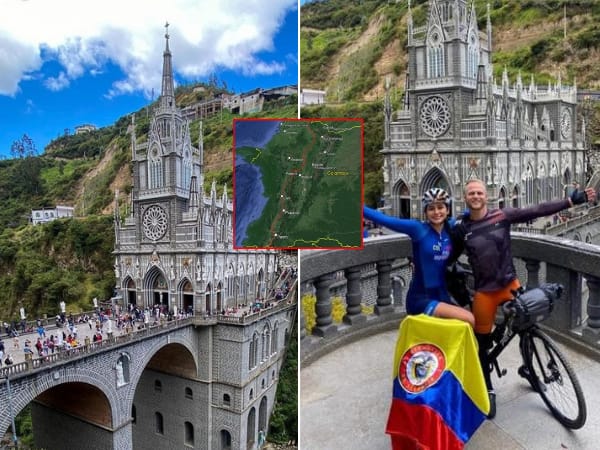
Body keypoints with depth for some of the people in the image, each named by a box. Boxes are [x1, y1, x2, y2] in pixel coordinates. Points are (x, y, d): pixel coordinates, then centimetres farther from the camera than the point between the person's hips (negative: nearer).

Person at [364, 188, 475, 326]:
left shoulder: (450, 229, 3)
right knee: (469, 320, -21)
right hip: (420, 299, -6)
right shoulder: (418, 228, -13)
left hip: (442, 296, 7)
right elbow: (384, 220, -20)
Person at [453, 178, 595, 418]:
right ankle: (488, 391, 25)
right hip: (484, 291, 0)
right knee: (482, 343, 7)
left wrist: (573, 199, -13)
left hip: (510, 284, 1)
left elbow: (538, 210, -9)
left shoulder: (502, 216, -5)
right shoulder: (461, 228, -5)